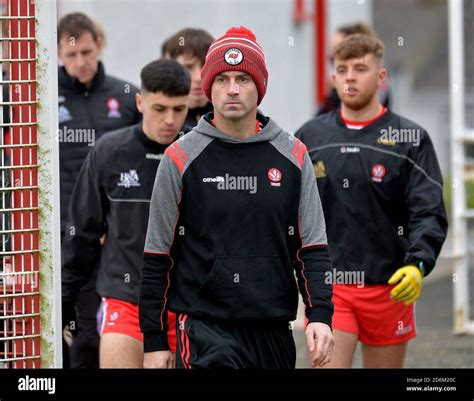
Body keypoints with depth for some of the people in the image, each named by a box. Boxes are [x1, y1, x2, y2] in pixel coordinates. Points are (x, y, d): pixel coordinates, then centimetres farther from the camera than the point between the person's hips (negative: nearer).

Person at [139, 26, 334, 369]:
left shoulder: (293, 156, 7)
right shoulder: (181, 158, 1)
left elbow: (313, 248, 8)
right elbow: (158, 257, 4)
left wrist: (320, 316, -6)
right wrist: (154, 341, 2)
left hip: (274, 329, 3)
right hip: (204, 326, -3)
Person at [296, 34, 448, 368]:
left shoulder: (410, 138, -1)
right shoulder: (311, 137, 7)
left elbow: (430, 213, -8)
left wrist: (418, 264, -24)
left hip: (390, 288, -1)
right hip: (327, 288, 1)